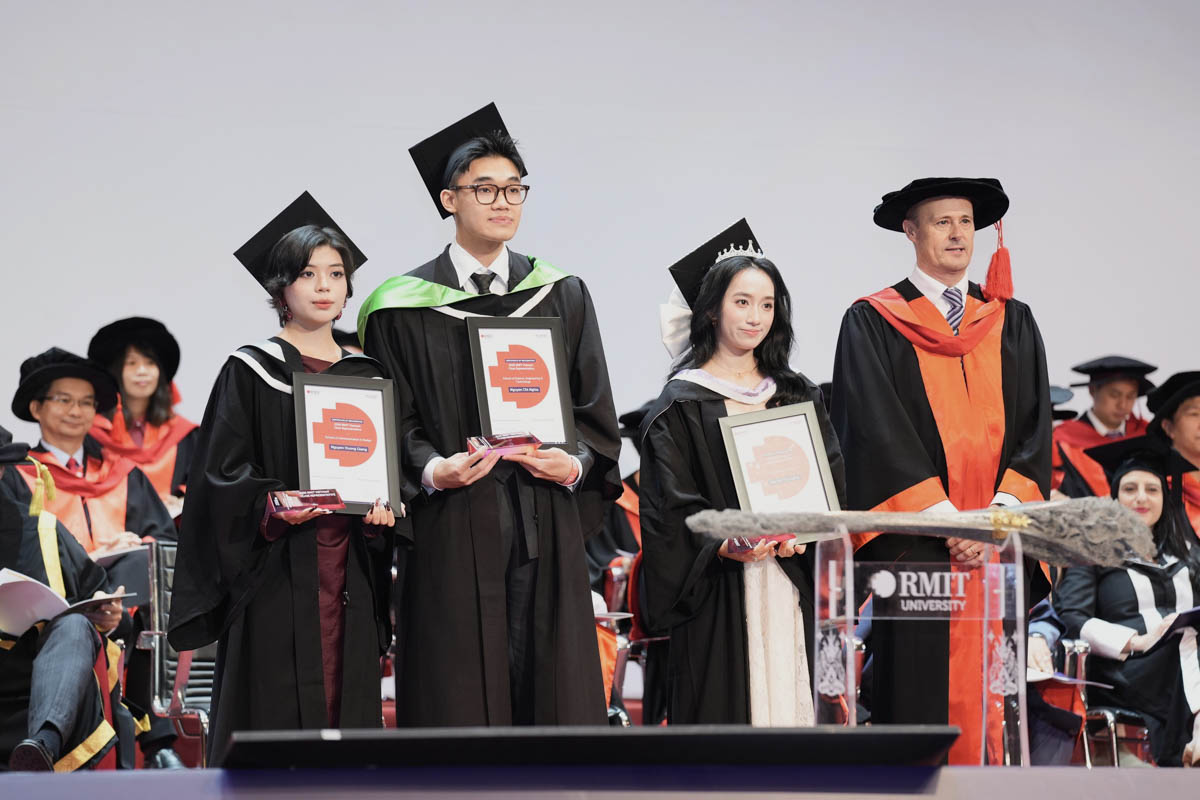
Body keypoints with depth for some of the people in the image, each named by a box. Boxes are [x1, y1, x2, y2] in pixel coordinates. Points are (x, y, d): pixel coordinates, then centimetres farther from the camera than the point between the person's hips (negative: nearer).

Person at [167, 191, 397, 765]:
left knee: (347, 704, 2)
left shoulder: (366, 375, 14)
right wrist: (272, 508, -21)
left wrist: (383, 508, -5)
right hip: (277, 572, -4)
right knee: (276, 712, -8)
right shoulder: (252, 373, 1)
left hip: (348, 574, 4)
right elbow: (221, 477, -5)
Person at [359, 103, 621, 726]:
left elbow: (594, 410, 11)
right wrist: (430, 470, -18)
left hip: (546, 529, 3)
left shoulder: (561, 295, 12)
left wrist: (577, 463, -9)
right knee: (458, 695, -2)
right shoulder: (403, 308, 3)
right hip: (452, 532, -2)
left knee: (551, 692, 2)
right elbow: (392, 420, 1)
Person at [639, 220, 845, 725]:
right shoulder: (682, 404, 1)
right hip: (719, 593, -4)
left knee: (787, 703, 2)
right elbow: (670, 504, -6)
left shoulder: (797, 396, 15)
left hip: (789, 584, 4)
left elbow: (831, 482, 10)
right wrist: (723, 545, -22)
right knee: (725, 711, -7)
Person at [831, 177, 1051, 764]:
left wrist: (1001, 511, -8)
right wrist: (946, 517, -14)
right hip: (915, 547, -3)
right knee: (916, 696, -7)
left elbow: (1036, 425, 8)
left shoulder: (1013, 323, 17)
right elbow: (878, 431, -5)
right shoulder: (873, 323, 4)